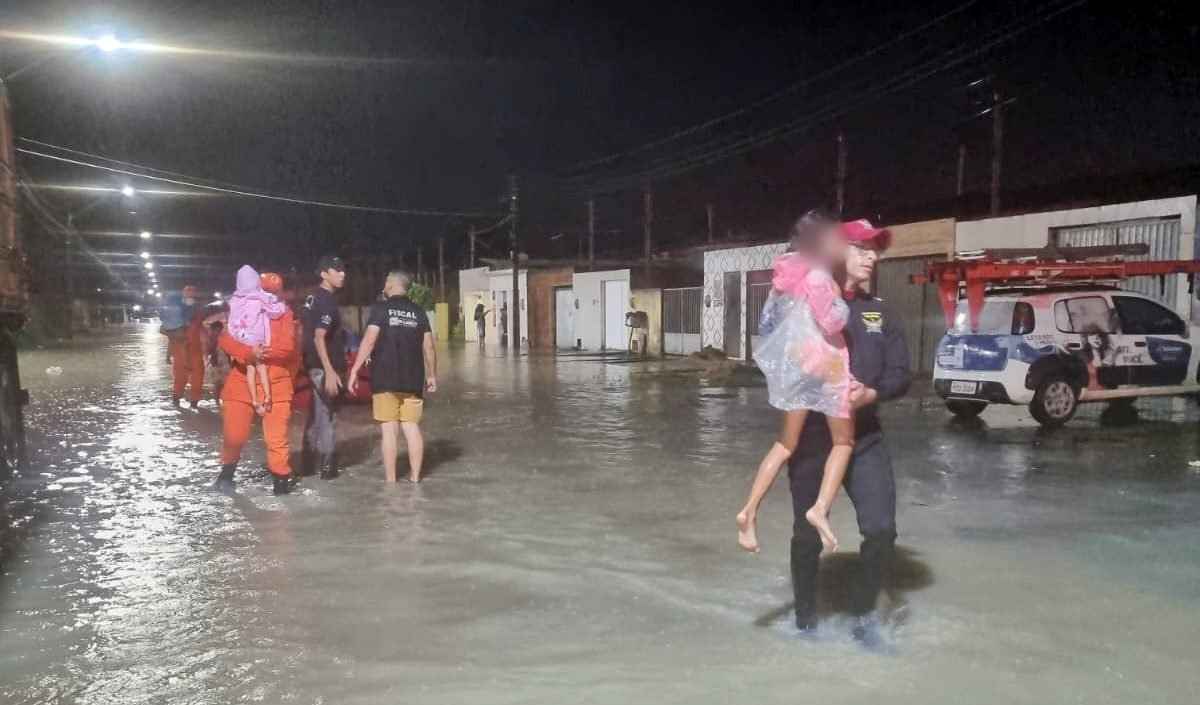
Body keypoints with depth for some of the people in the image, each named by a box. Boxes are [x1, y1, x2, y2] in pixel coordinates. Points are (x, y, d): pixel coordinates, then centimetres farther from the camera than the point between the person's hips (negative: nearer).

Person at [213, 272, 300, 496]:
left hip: (275, 384, -1)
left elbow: (289, 345, -11)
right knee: (234, 434, 4)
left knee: (277, 435, -1)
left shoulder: (286, 316, 4)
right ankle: (227, 471, 29)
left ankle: (281, 477, 11)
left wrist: (262, 352, -21)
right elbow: (226, 340, -7)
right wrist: (249, 352, -23)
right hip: (242, 381, 1)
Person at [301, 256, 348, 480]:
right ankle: (327, 466, 5)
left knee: (315, 416, 15)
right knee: (327, 416, -1)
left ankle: (307, 464, 22)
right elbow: (319, 338, -26)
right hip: (324, 367, -9)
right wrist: (330, 372, -30)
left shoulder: (315, 298, 13)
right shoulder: (326, 301, -17)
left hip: (315, 365, 9)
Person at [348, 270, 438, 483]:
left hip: (385, 379, -4)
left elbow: (369, 341, -12)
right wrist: (432, 375, 15)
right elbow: (428, 347, 6)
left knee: (389, 429, 1)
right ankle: (415, 476, 11)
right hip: (413, 379, 4)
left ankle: (390, 480, 4)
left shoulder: (381, 308, -4)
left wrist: (354, 370, -10)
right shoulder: (418, 312, 8)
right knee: (412, 427, 9)